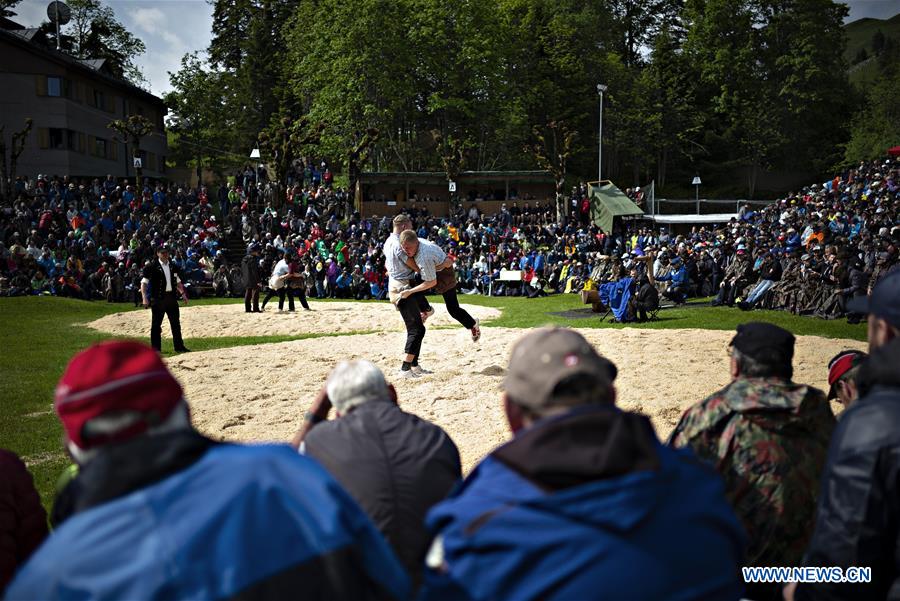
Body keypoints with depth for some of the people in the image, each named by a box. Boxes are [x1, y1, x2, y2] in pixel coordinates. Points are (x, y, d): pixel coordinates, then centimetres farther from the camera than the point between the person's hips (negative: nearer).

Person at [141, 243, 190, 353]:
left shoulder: (173, 266, 12)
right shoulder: (151, 266, -6)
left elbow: (178, 281, 22)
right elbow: (144, 283, -8)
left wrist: (183, 293, 11)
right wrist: (145, 298, -17)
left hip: (172, 297, 5)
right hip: (158, 298, -5)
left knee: (176, 323, 9)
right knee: (156, 324, 0)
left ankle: (179, 346, 17)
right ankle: (155, 348, 7)